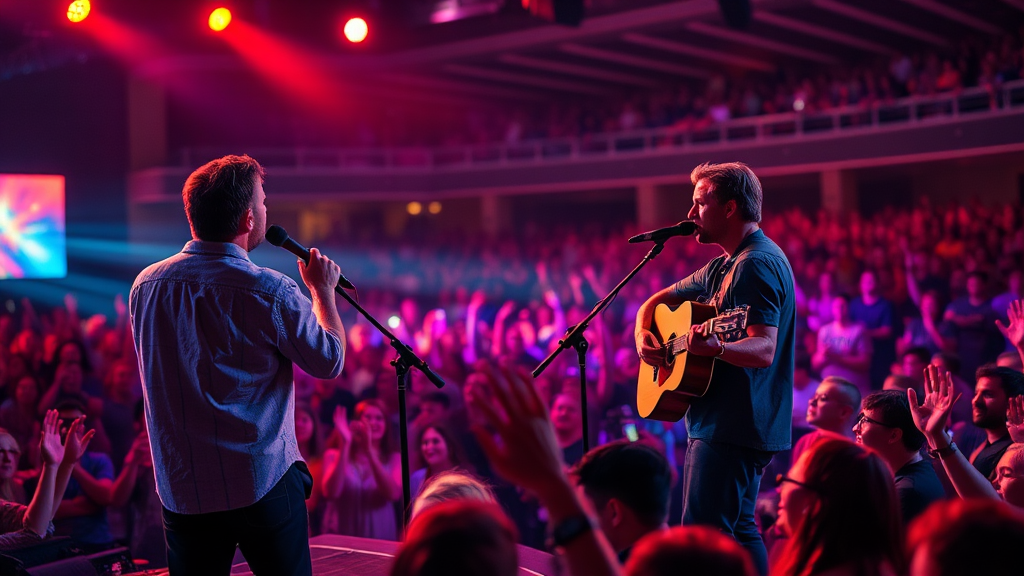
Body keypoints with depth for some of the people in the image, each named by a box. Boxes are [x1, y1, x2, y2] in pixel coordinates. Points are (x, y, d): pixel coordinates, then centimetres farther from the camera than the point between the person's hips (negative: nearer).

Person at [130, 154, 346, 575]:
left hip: (181, 490, 5)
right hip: (263, 485, -4)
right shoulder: (268, 292, -15)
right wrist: (323, 290, 12)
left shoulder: (144, 286, 1)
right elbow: (330, 360, -2)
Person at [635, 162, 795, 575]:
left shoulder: (758, 264, -14)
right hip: (728, 424, 11)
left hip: (732, 427, -11)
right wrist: (643, 335, 2)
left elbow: (763, 350, -25)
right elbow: (656, 303, 23)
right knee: (738, 531, 14)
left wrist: (715, 348, -43)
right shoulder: (724, 267, 17)